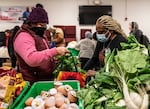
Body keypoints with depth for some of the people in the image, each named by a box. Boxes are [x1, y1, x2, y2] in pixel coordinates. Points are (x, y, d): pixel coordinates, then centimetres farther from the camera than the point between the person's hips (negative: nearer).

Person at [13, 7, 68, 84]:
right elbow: (31, 59, -36)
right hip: (34, 82, -9)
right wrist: (55, 51, -38)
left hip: (47, 79, 9)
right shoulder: (23, 37, -19)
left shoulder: (40, 36, 13)